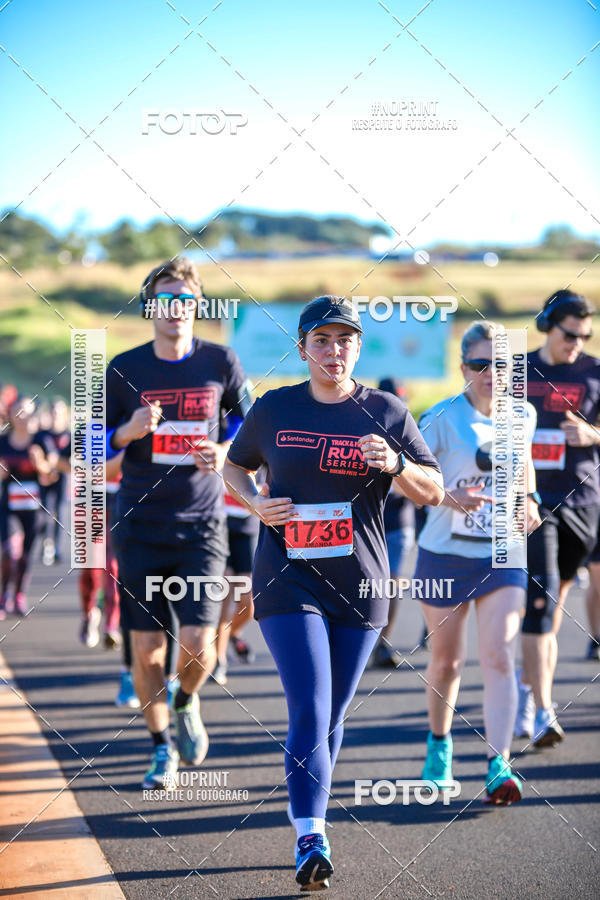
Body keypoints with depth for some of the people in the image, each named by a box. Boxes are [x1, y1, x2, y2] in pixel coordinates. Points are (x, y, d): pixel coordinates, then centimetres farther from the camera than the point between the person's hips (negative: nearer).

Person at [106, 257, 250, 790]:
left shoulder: (220, 362, 0)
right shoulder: (125, 369, 0)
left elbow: (247, 421, 15)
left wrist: (226, 451, -6)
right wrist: (129, 431, -15)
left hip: (201, 526, -1)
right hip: (140, 527, 1)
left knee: (199, 645, -10)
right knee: (147, 647, 2)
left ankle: (187, 704, 24)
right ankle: (162, 749, 22)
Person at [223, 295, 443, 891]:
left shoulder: (386, 413, 3)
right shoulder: (272, 410, 3)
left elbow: (434, 492, 3)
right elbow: (234, 467, 18)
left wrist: (395, 465, -18)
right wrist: (255, 502, -3)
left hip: (359, 584, 2)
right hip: (288, 580, -2)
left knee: (331, 715, 12)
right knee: (309, 712, -15)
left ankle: (306, 814, 32)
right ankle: (310, 839, -15)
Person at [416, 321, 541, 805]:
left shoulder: (522, 415, 2)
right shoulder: (442, 420, -12)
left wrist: (529, 500, 5)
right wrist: (450, 498, -30)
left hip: (502, 556, 2)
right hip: (445, 553, -2)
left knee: (499, 658, -13)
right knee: (447, 661, 12)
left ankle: (499, 765, -15)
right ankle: (439, 743, 37)